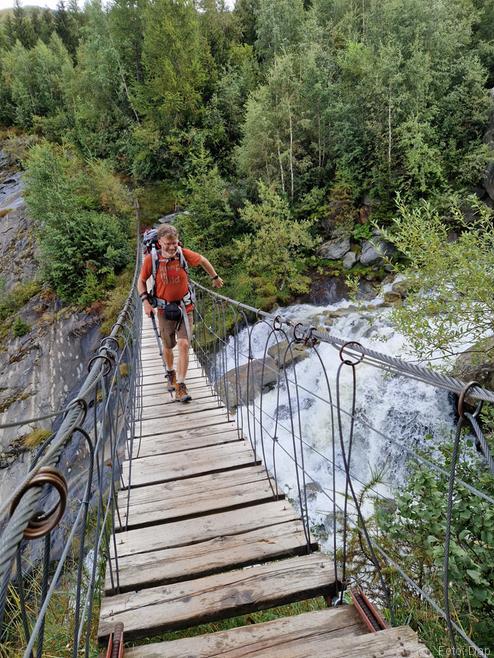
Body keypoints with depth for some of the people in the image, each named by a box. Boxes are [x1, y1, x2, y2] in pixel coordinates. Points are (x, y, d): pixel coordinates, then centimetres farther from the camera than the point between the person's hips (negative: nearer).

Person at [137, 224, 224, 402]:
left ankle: (180, 386, -6)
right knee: (168, 347, 14)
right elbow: (141, 280, 3)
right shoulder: (151, 259, -11)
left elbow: (203, 261, 9)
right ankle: (171, 373, 44)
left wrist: (215, 277, 20)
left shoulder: (184, 254, -11)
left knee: (184, 345, -13)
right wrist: (145, 302, -9)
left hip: (185, 307, -1)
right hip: (165, 309, 1)